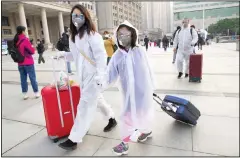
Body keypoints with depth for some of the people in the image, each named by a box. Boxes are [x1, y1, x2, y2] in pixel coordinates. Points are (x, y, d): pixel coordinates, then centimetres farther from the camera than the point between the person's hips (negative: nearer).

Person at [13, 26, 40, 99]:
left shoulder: (15, 41, 7)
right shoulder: (25, 40, -14)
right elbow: (32, 51, -12)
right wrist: (32, 47, 6)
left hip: (20, 63, 6)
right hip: (28, 63, -6)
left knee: (23, 79, 10)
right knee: (32, 78, 2)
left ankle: (25, 94, 16)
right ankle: (36, 93, 9)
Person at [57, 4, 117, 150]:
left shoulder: (92, 34, -11)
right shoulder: (73, 37, 14)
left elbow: (101, 55, -17)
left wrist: (100, 74, -24)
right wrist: (65, 54, 0)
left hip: (93, 75, -9)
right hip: (83, 75, 9)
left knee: (85, 106, -4)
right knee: (97, 99, 21)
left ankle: (74, 139, 5)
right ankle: (112, 119, 43)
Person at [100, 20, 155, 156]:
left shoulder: (140, 51, -8)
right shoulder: (117, 56, -6)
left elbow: (148, 69, 0)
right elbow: (111, 75, -9)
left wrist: (152, 86, 6)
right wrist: (102, 85, -25)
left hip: (143, 90, -1)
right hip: (129, 92, 1)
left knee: (144, 112, 17)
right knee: (127, 115, 7)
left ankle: (147, 130, 48)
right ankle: (125, 143, 27)